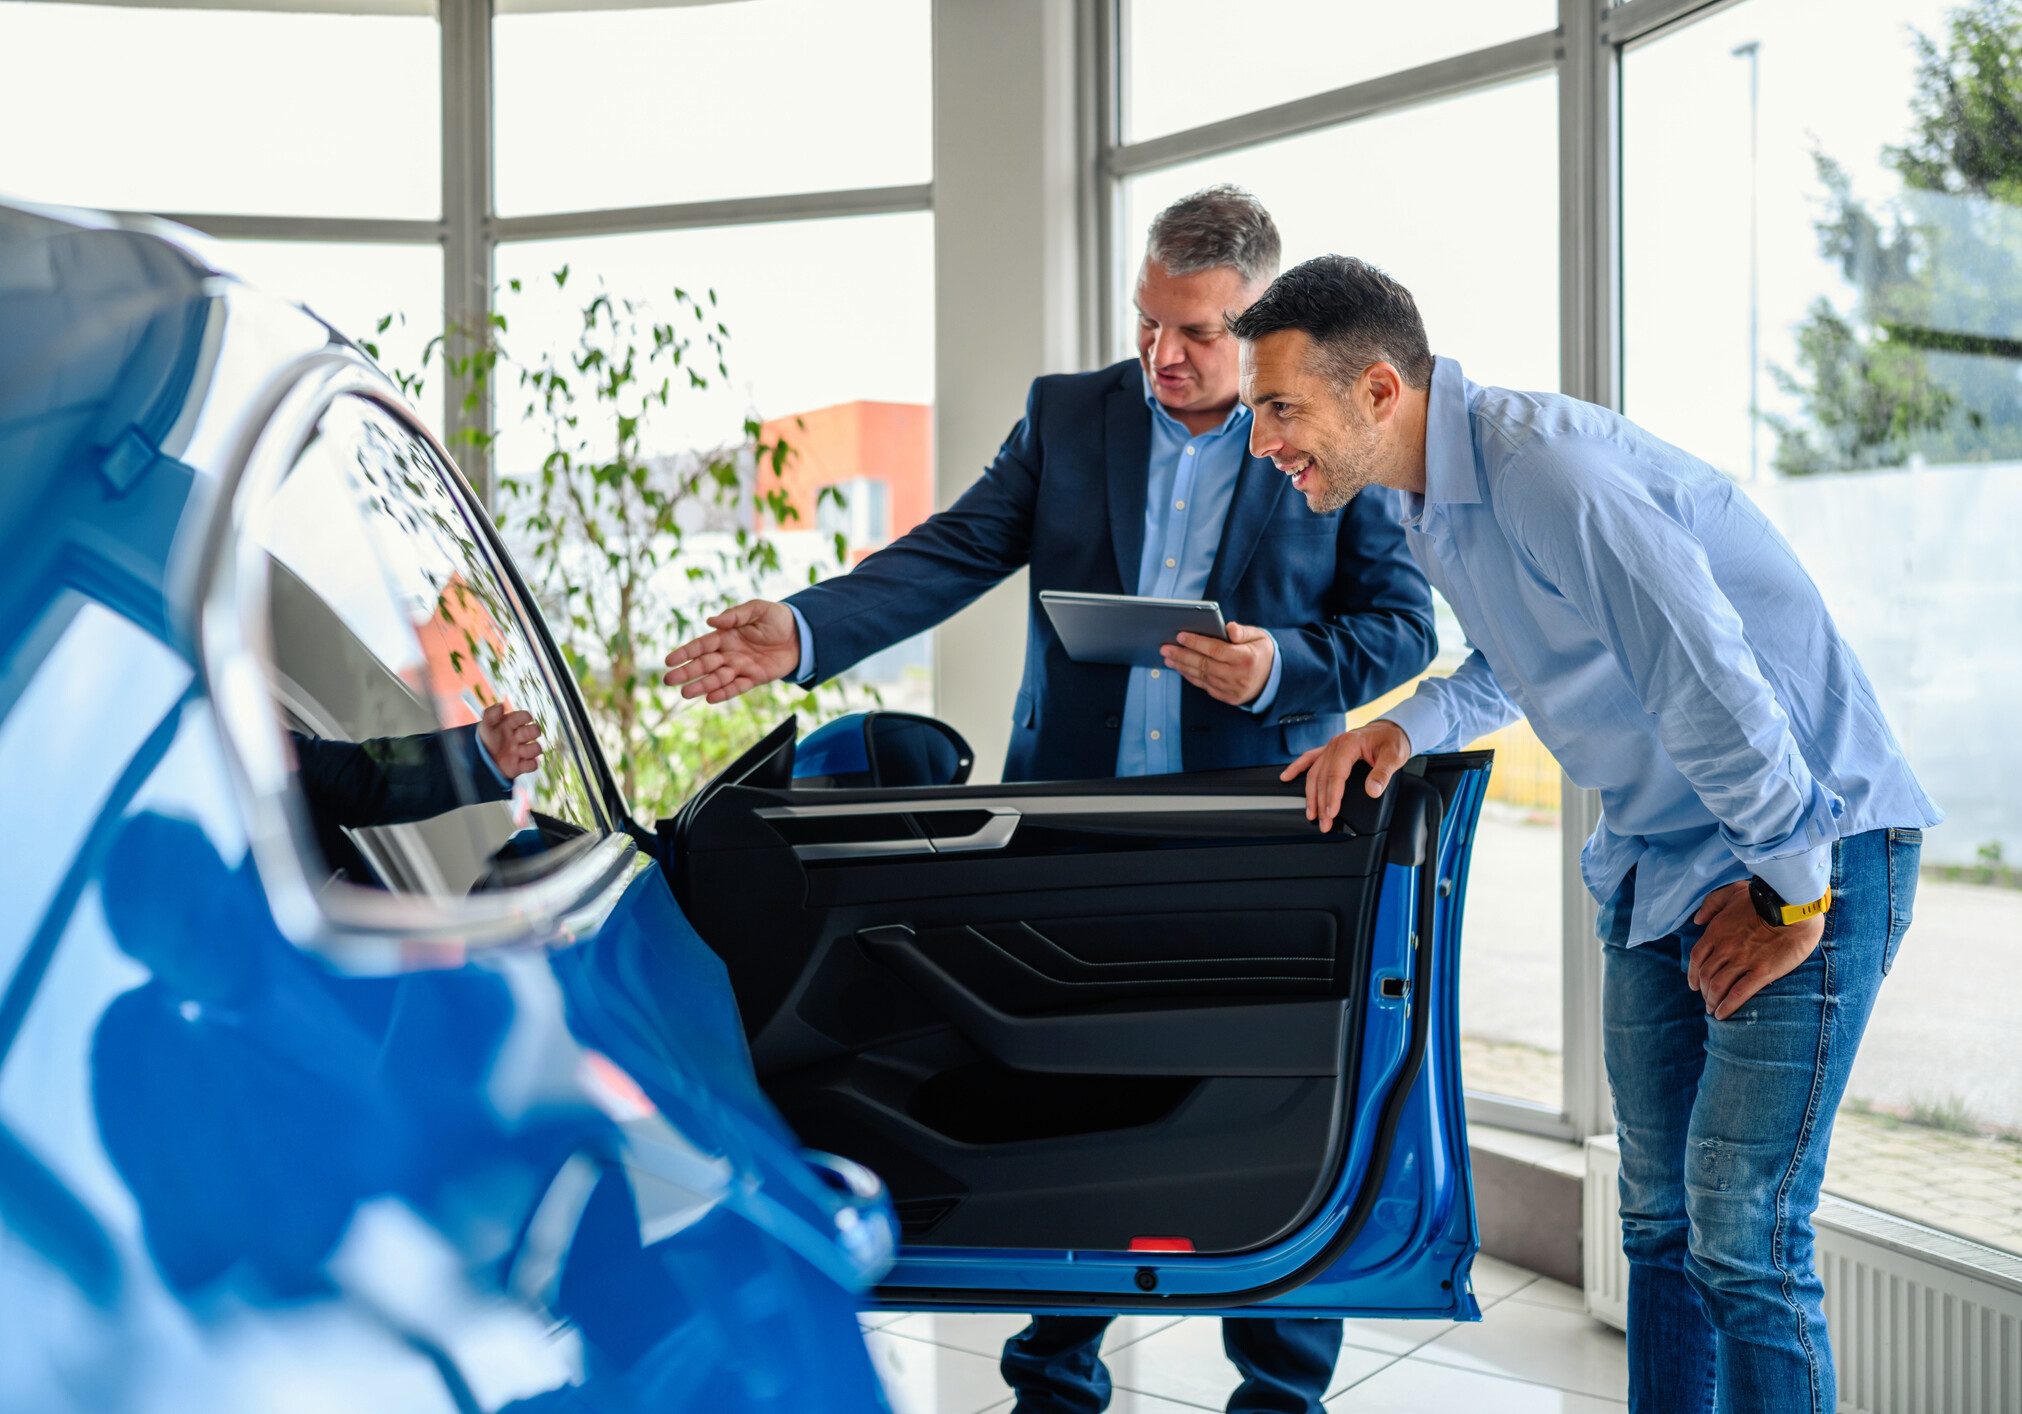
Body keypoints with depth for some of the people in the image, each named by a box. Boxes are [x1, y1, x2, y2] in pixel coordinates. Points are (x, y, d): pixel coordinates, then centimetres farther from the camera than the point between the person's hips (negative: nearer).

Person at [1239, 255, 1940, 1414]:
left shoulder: (1552, 470, -26)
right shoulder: (1434, 499, 6)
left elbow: (1714, 688, -28)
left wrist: (1793, 892, -18)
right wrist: (1405, 727, 5)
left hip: (1805, 842, -9)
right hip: (1660, 860, 9)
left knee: (1742, 1238, -10)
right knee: (1661, 1220, 13)